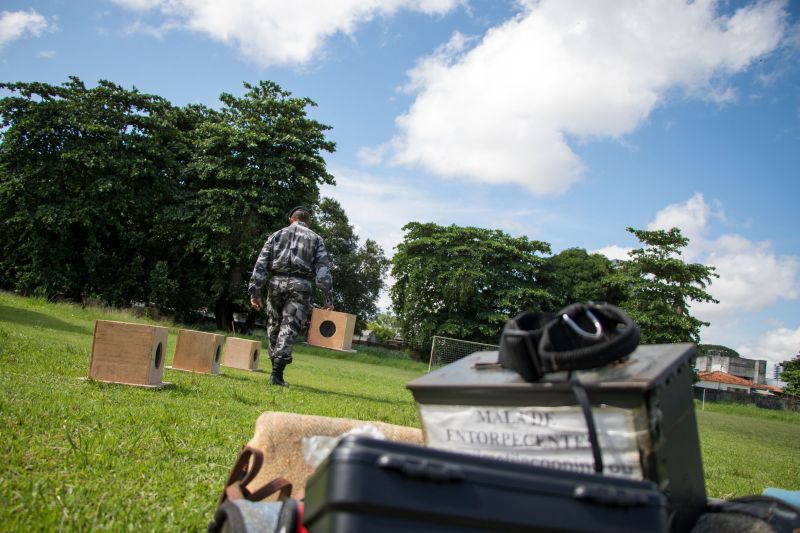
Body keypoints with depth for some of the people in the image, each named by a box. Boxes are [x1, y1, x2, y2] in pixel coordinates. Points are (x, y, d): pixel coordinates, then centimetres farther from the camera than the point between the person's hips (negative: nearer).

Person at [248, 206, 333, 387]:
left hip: (276, 283, 2)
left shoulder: (277, 234, 18)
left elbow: (261, 263, 9)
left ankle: (276, 364, 19)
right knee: (289, 328, -3)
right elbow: (323, 269, 2)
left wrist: (255, 291, 7)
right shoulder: (315, 239, 13)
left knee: (274, 326, 16)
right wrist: (328, 298, 0)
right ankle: (277, 373, -12)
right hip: (300, 285, -2)